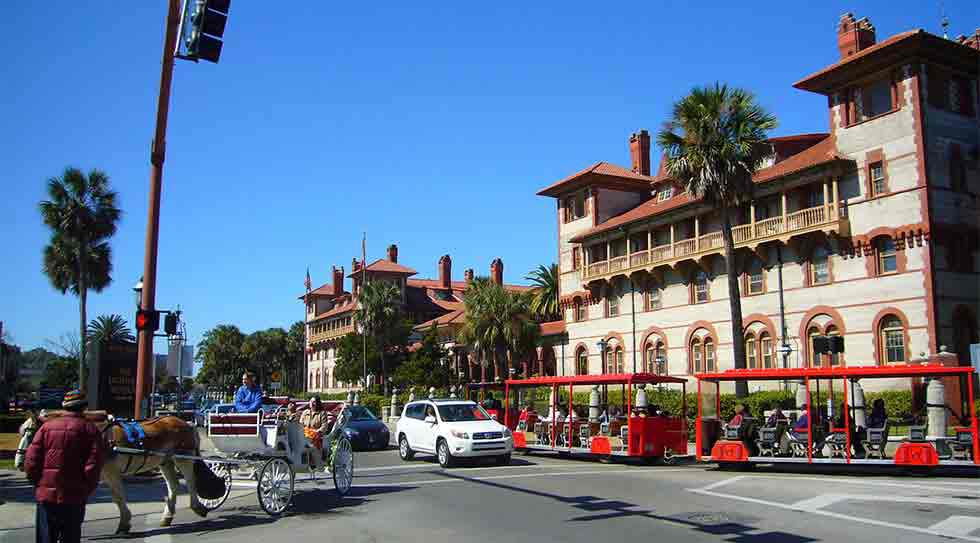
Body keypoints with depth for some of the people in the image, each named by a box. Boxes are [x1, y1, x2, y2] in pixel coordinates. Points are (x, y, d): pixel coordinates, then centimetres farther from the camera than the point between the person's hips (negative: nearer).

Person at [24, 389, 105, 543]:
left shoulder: (47, 426, 4)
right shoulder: (90, 429, -3)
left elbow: (30, 462, -1)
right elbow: (94, 465, -11)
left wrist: (38, 483, 11)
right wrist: (87, 490, 0)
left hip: (45, 495, 2)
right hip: (74, 497, -2)